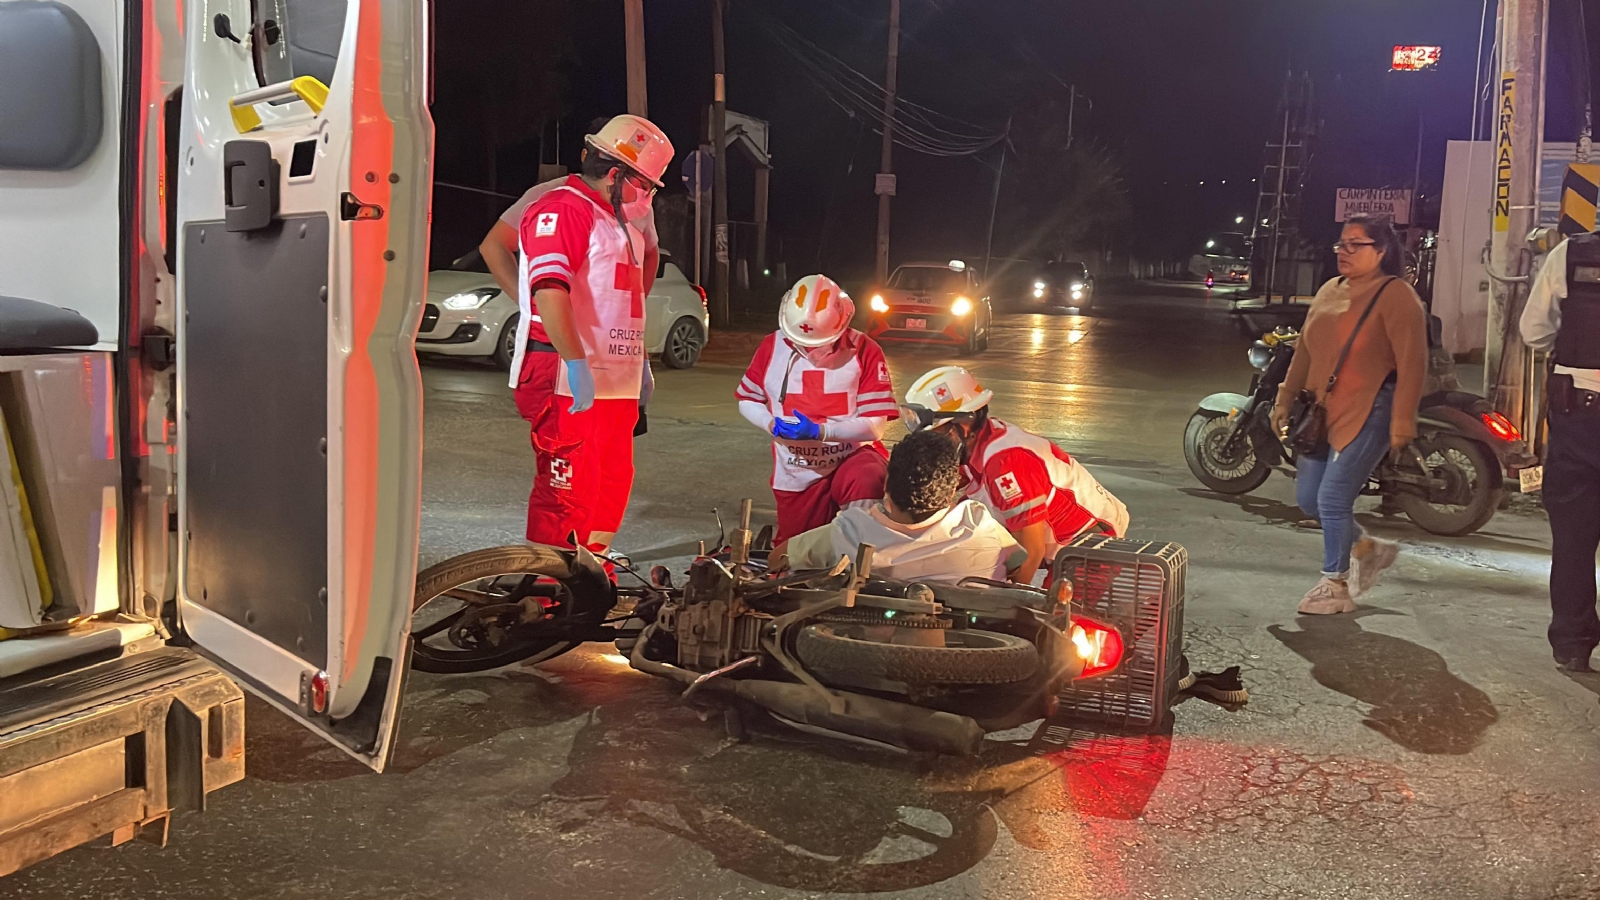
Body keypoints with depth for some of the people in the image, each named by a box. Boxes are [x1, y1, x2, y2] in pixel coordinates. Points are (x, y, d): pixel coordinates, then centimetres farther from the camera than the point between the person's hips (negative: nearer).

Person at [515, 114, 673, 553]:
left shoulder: (620, 223, 23)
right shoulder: (562, 209, -11)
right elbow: (549, 291, -24)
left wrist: (639, 362, 29)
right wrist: (576, 363, -29)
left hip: (614, 382, 10)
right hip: (570, 385, -10)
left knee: (613, 484, 15)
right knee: (567, 492, -8)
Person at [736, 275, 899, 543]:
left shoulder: (864, 351, -14)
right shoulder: (773, 346, -6)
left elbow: (875, 427, -15)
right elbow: (747, 399, 6)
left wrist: (819, 431, -29)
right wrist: (772, 424, -17)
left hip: (853, 456, -3)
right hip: (797, 475, 3)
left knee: (866, 480, -39)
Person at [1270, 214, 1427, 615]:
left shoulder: (1396, 296, -9)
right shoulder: (1329, 291, 14)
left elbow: (1412, 364, -14)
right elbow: (1304, 351, 19)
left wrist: (1402, 422, -20)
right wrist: (1285, 401, 16)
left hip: (1368, 414, -8)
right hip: (1324, 412, 8)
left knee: (1333, 498, -8)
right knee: (1308, 498, 10)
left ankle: (1335, 585, 9)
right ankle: (1369, 548, 33)